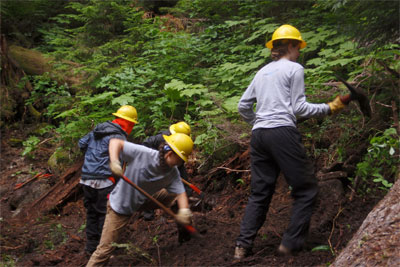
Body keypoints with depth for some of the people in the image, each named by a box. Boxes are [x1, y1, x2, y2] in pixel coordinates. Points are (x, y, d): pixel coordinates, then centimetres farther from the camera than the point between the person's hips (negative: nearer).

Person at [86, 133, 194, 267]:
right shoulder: (142, 153, -31)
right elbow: (115, 142, -28)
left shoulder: (173, 172, -14)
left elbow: (180, 193, -17)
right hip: (121, 206, -6)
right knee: (105, 249, -6)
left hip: (144, 200, 6)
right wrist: (114, 162, -45)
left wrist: (184, 210, -38)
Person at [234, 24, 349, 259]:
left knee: (260, 193, 11)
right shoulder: (294, 69, 2)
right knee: (306, 189, 4)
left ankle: (243, 246, 4)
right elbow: (299, 108, -4)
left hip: (258, 135, 7)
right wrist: (330, 108, 3)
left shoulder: (263, 72, 21)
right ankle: (292, 243, 0)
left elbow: (243, 106, 22)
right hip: (282, 132, -7)